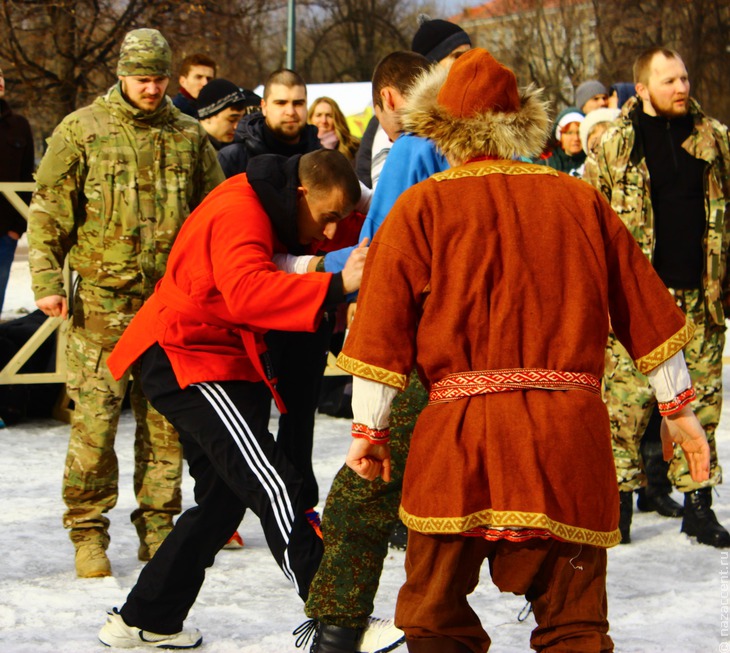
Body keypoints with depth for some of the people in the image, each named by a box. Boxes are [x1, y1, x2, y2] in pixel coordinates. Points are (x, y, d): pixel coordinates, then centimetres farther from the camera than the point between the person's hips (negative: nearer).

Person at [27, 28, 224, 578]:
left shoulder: (189, 137, 9)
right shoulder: (81, 131, 2)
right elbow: (50, 212, 2)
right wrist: (47, 280, -5)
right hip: (103, 300, -2)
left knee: (165, 421, 6)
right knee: (95, 420, -5)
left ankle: (158, 528, 16)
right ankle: (89, 532, 6)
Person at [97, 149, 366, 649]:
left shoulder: (265, 209, 9)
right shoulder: (239, 213, -22)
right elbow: (247, 292, -41)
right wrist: (335, 286, -48)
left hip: (219, 361, 11)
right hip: (187, 362, -11)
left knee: (223, 500, 16)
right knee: (275, 489, -19)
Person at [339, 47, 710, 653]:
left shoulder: (422, 205, 2)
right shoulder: (578, 199, 8)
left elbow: (383, 324, 0)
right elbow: (645, 307, 13)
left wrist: (369, 428, 8)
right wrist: (679, 406, 22)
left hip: (458, 433, -2)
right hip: (570, 432, 2)